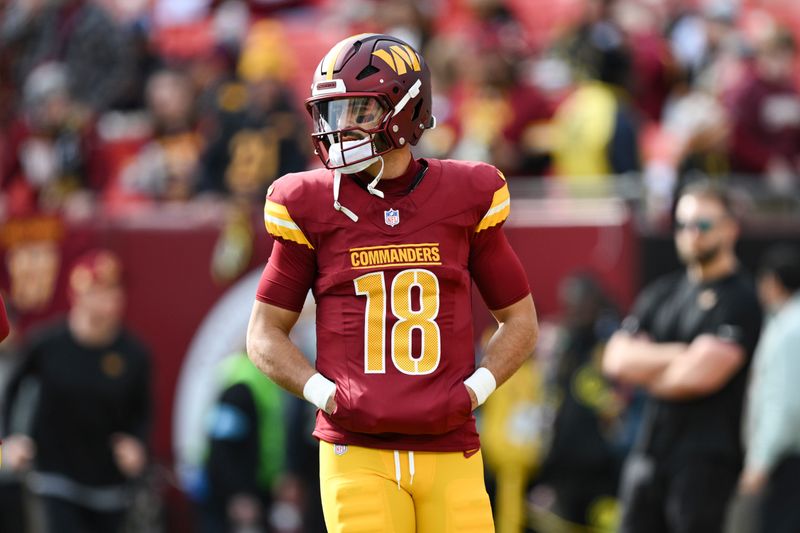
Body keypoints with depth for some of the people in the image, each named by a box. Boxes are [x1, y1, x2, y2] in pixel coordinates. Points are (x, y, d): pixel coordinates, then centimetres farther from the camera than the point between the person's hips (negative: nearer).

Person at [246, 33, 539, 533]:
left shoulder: (465, 200, 5)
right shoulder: (313, 207, 3)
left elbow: (520, 322, 15)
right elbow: (265, 333, 10)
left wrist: (473, 391, -2)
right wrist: (327, 394, -5)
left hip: (449, 451, 1)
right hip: (357, 453, -1)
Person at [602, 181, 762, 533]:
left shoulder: (739, 300, -6)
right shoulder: (662, 293, 17)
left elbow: (701, 374, -17)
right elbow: (616, 358, 7)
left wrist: (644, 368, 1)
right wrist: (676, 355, -7)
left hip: (707, 460, -7)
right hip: (648, 451, 7)